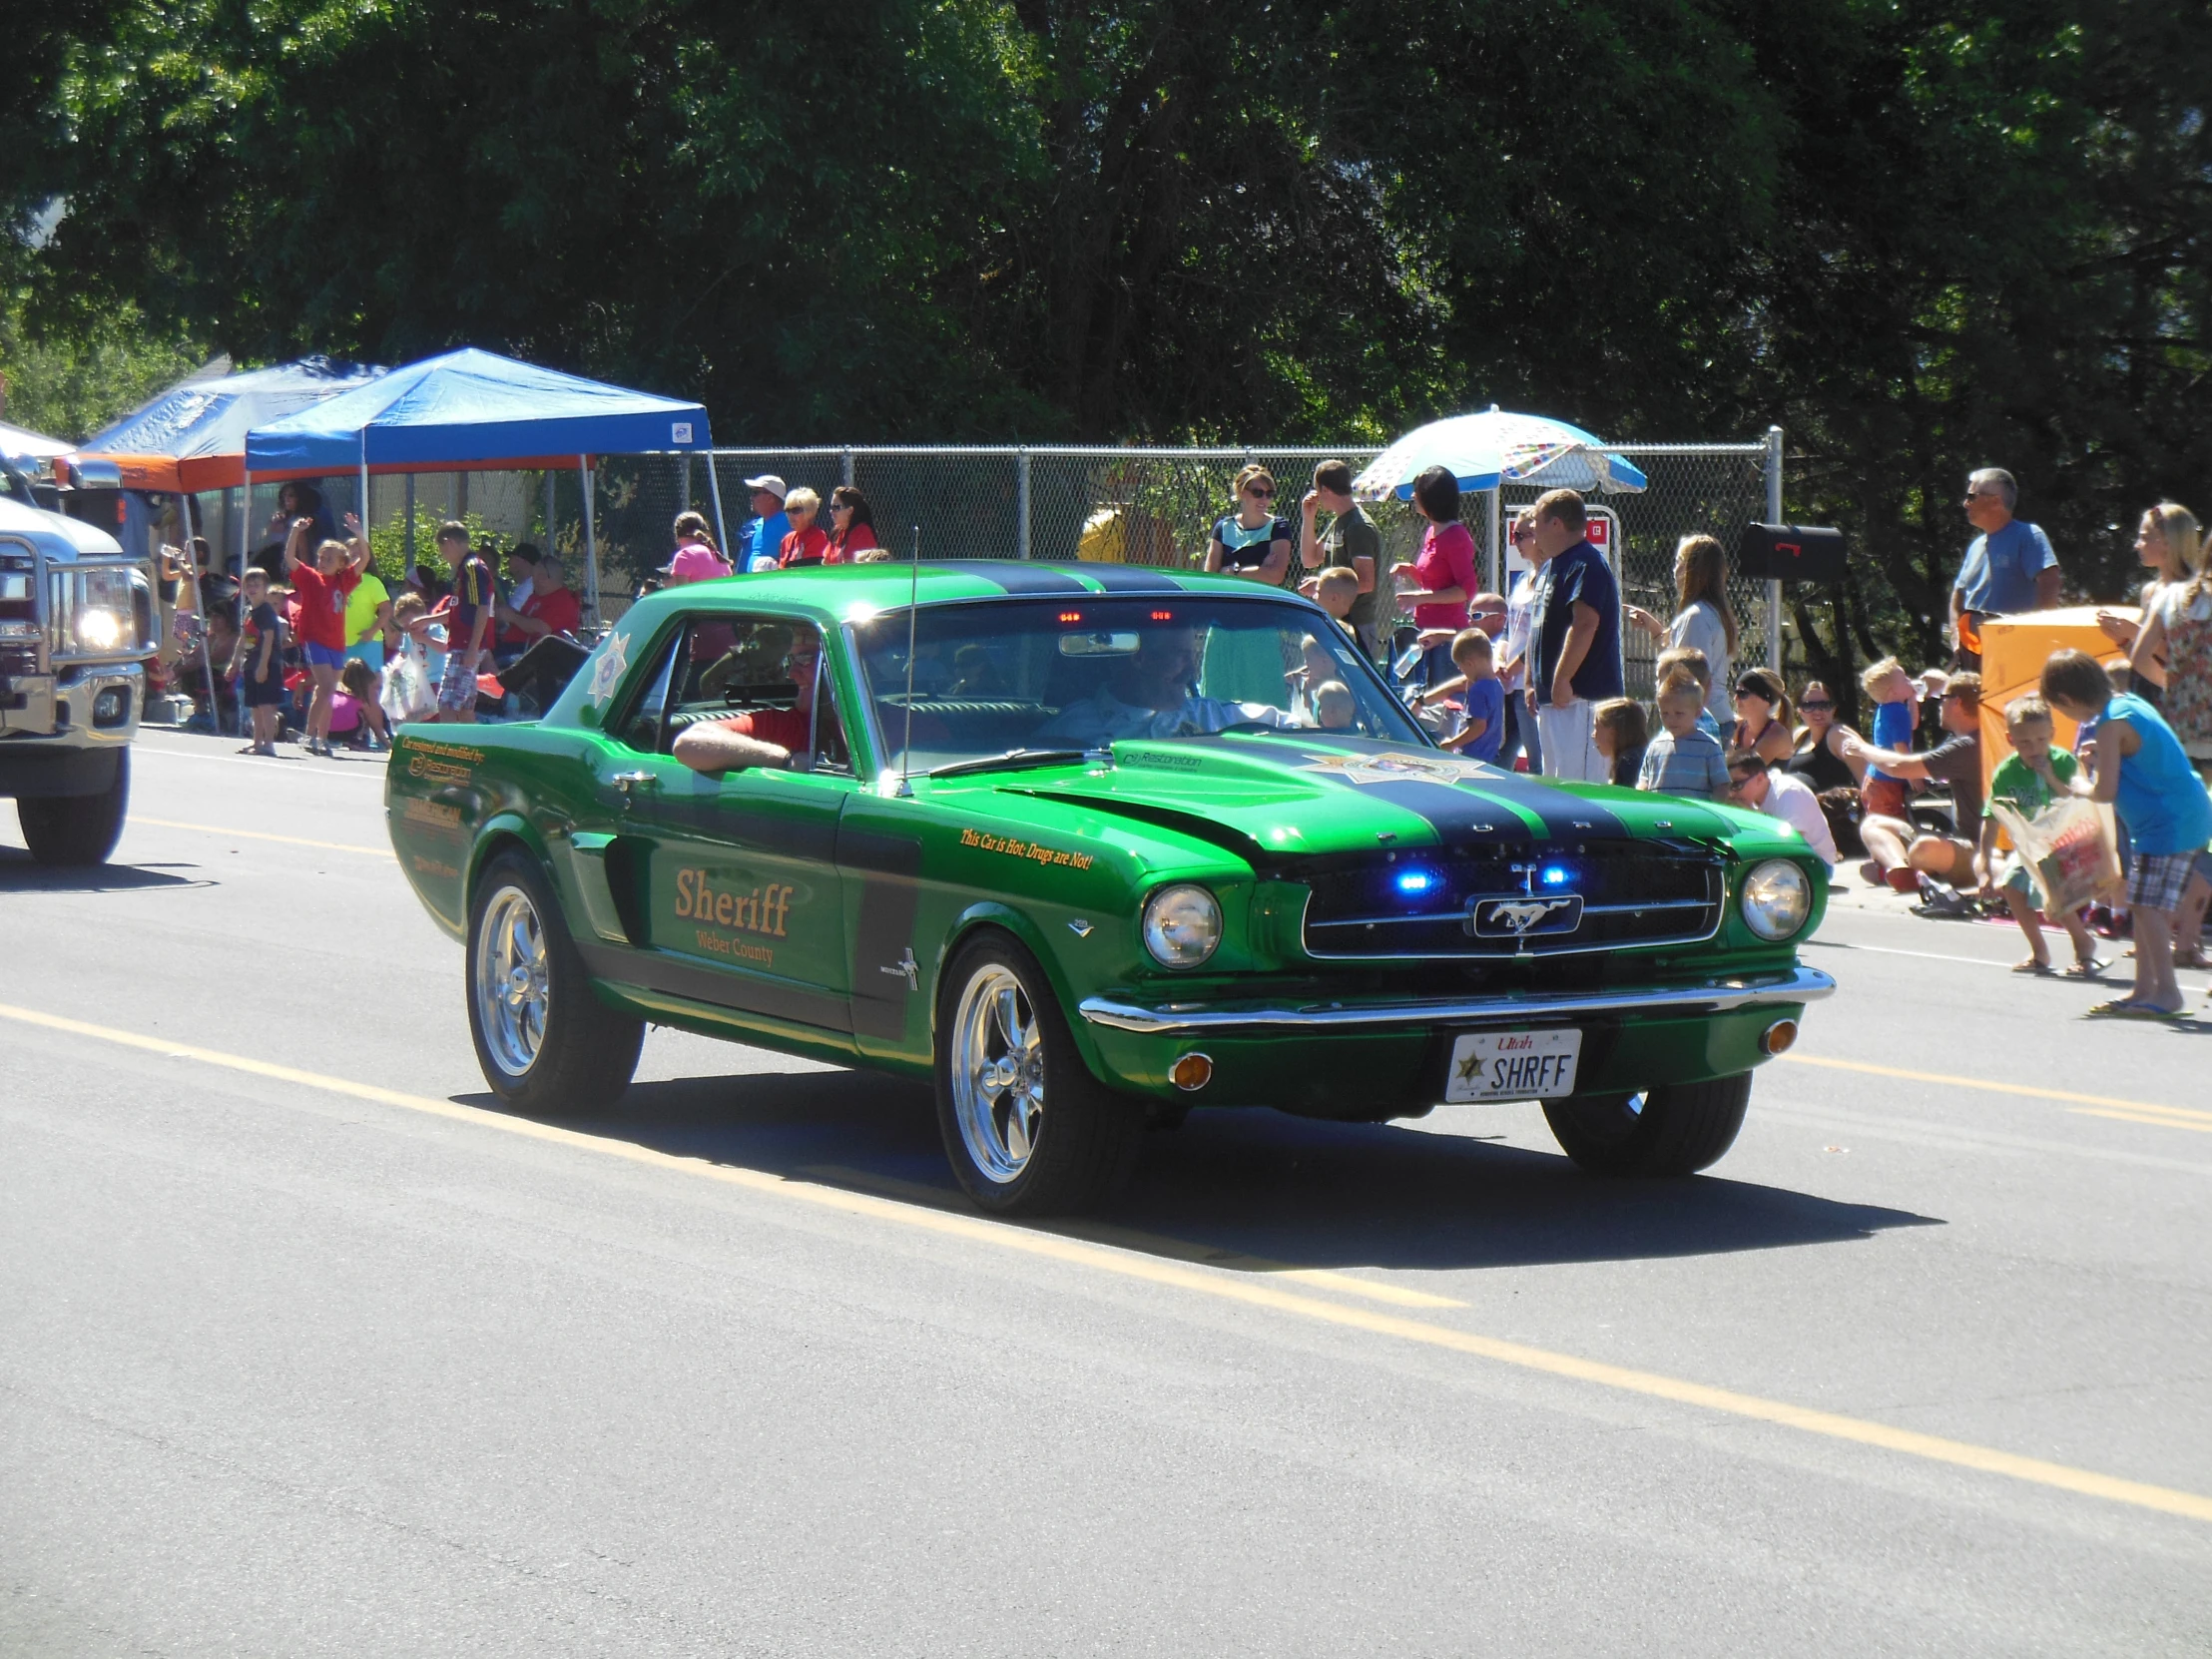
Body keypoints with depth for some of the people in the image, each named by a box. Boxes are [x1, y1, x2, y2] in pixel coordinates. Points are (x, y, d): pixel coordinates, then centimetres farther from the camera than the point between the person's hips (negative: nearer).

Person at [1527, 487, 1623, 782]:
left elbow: (1585, 624, -25)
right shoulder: (1552, 565, 18)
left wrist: (1562, 680, -27)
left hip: (1582, 695, -11)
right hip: (1554, 699, 11)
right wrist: (1534, 683, 23)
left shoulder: (1585, 565, -14)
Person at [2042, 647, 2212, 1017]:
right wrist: (2101, 756, 14)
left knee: (2147, 904, -8)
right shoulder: (2129, 702, 12)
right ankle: (2145, 988, 18)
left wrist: (2078, 787, 1)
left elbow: (2105, 792, -18)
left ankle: (2166, 990, -8)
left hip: (2168, 823, -10)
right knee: (2145, 905, 14)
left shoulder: (2112, 724, -16)